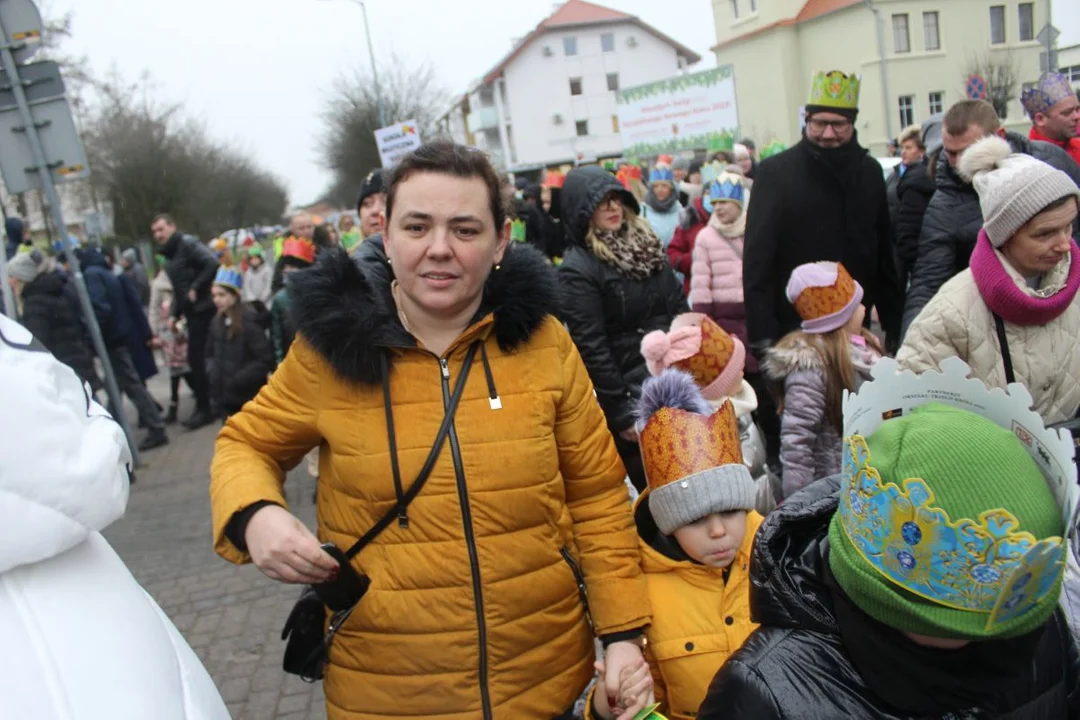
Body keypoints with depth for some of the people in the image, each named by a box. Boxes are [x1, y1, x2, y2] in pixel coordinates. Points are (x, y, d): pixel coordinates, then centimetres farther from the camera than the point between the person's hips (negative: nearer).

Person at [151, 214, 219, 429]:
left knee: (197, 359, -7)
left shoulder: (188, 244, -9)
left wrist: (196, 289, -18)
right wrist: (175, 314, 13)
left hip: (204, 309, -9)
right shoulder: (169, 255, 17)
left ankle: (204, 409, 1)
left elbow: (212, 264, -23)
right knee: (198, 359, 11)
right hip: (193, 312, 9)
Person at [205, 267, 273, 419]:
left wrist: (237, 380, -18)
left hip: (248, 400, -7)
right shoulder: (217, 322, 8)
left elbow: (265, 360, -18)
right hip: (224, 398, 7)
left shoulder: (249, 323, -15)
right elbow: (210, 354, 20)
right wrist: (213, 372, 1)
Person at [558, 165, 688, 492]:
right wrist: (620, 413, -15)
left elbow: (679, 306, 13)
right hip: (634, 396, -6)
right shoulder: (577, 269, -13)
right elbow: (592, 349, -16)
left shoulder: (646, 243, 9)